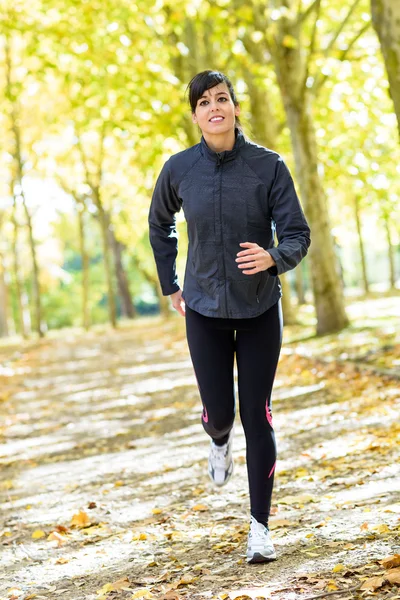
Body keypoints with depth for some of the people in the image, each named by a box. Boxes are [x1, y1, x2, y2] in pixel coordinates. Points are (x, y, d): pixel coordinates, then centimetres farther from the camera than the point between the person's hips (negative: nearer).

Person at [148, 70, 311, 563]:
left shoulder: (269, 166, -11)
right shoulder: (179, 169, -6)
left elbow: (297, 235, -10)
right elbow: (159, 224, 13)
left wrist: (272, 257, -32)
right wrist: (170, 285, 12)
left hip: (260, 308, -1)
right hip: (204, 309, 1)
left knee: (257, 416, -2)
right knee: (218, 411, 3)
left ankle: (260, 527, 10)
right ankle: (219, 442, 43)